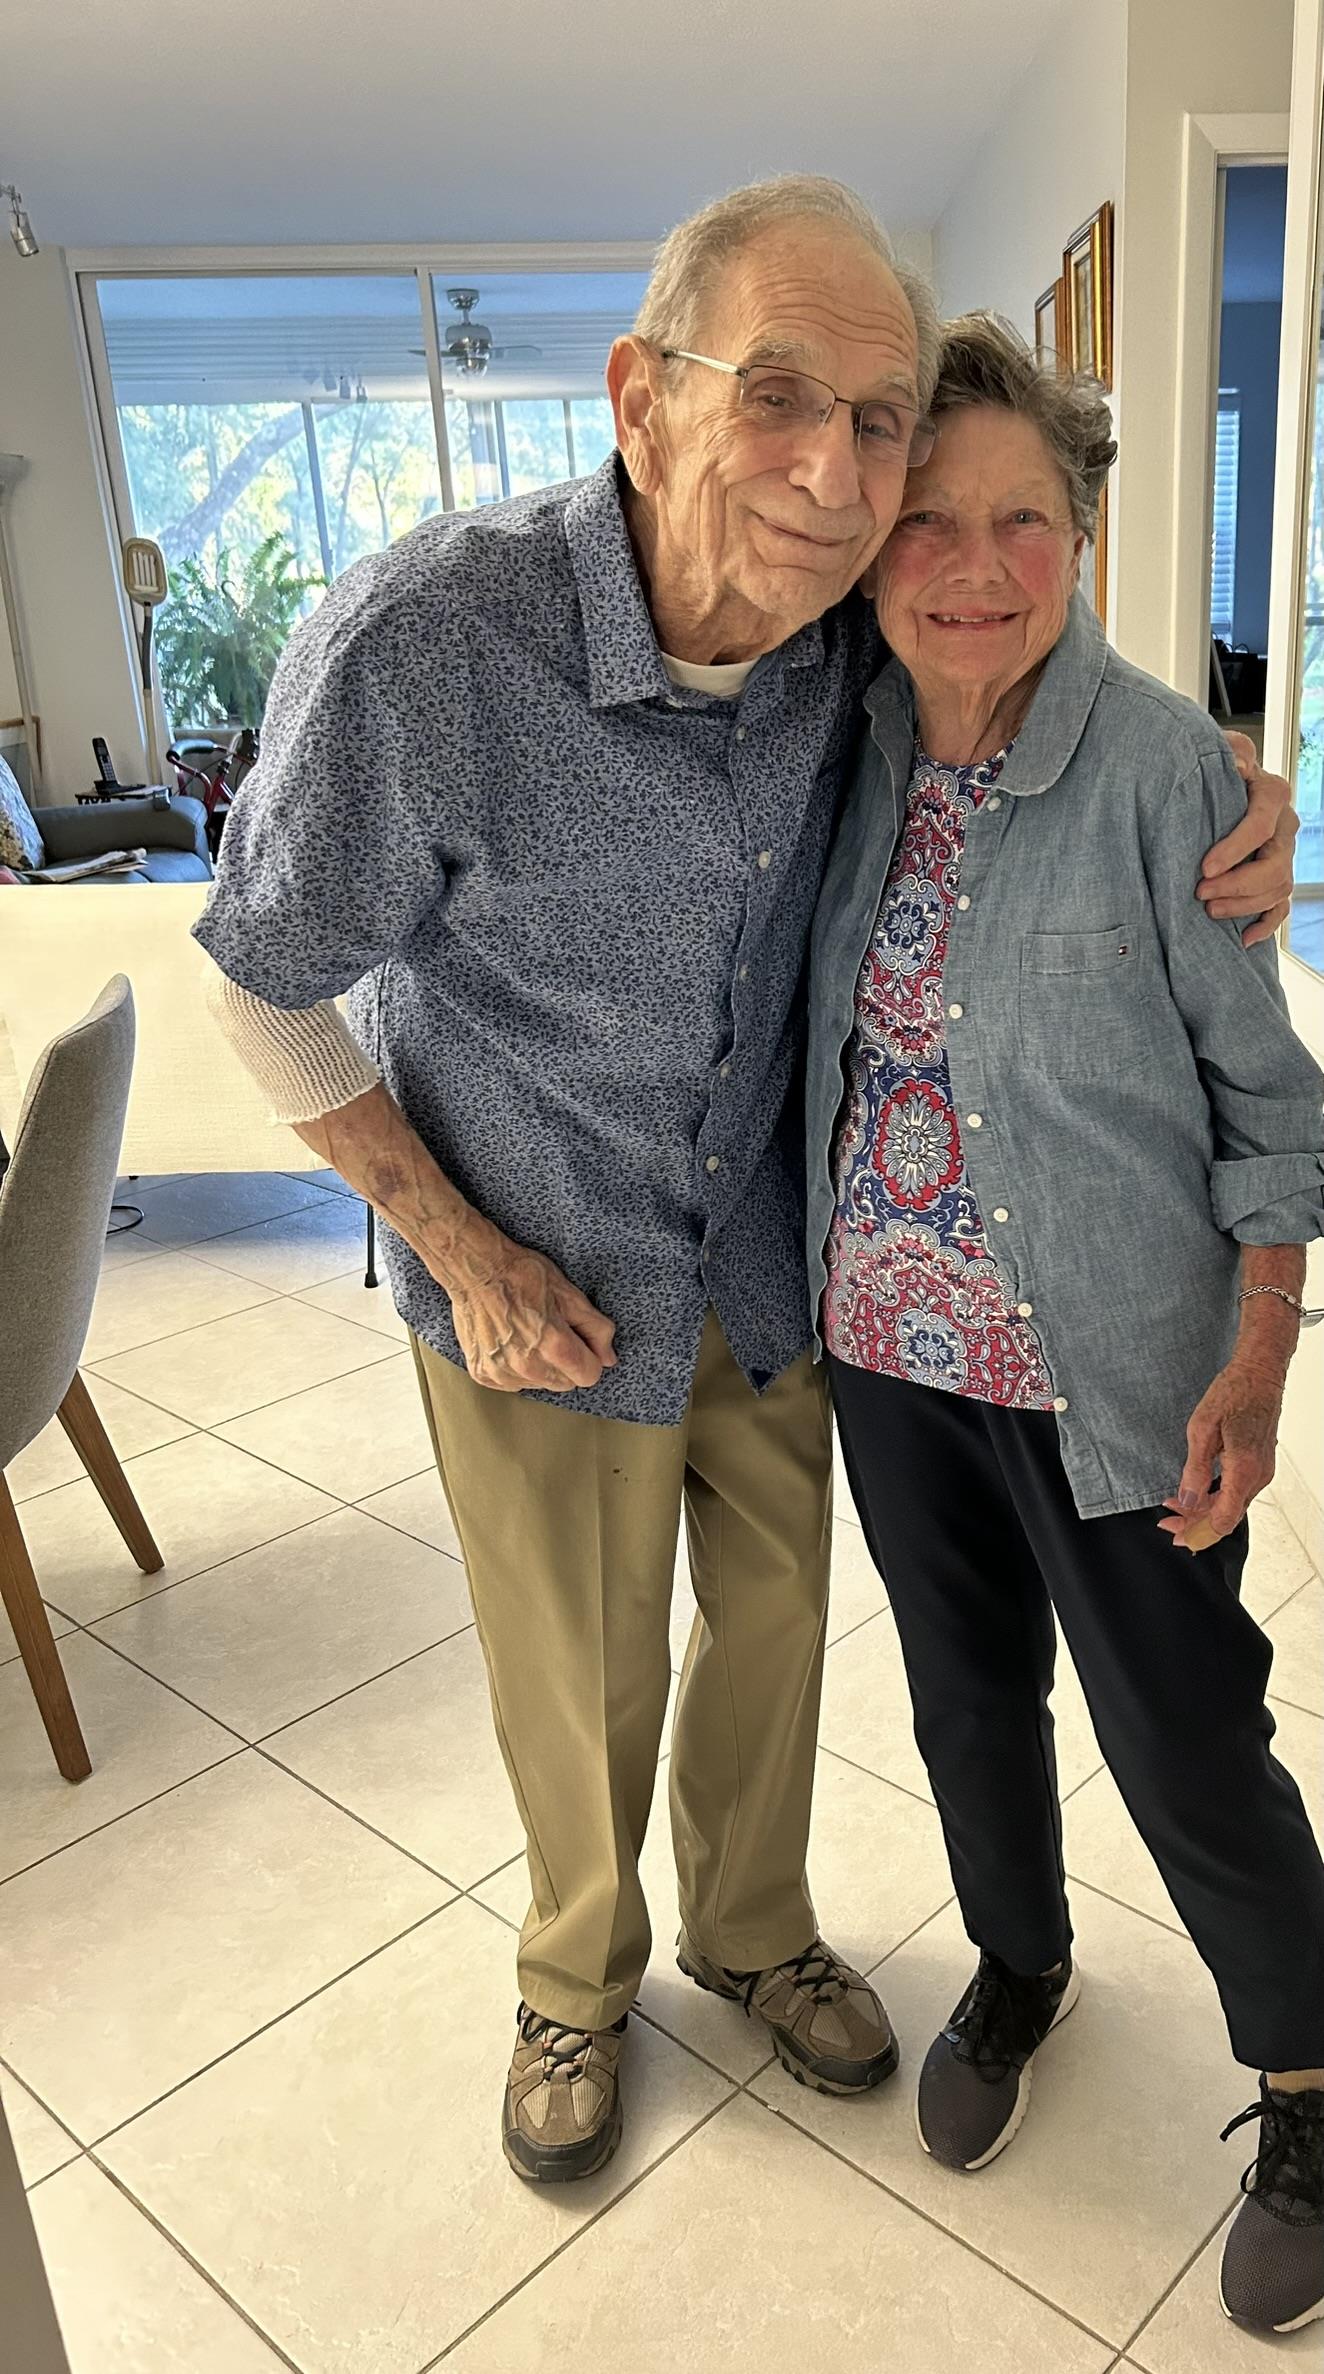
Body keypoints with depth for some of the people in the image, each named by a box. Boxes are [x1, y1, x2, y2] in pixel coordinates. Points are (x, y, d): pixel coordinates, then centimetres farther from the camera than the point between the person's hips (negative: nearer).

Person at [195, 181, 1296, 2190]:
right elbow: (270, 987, -14)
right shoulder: (416, 648, -29)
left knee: (775, 1615, 21)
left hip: (769, 1258, 4)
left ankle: (750, 1924, 52)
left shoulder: (846, 636, -15)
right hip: (540, 1288, -4)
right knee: (581, 1684, 15)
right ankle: (581, 1974, 49)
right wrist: (465, 1253, -13)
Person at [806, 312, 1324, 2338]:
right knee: (966, 1689, 22)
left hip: (1108, 1362, -4)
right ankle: (1019, 1965, 50)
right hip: (887, 1337, 5)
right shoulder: (854, 746, -1)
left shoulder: (1161, 763, -15)